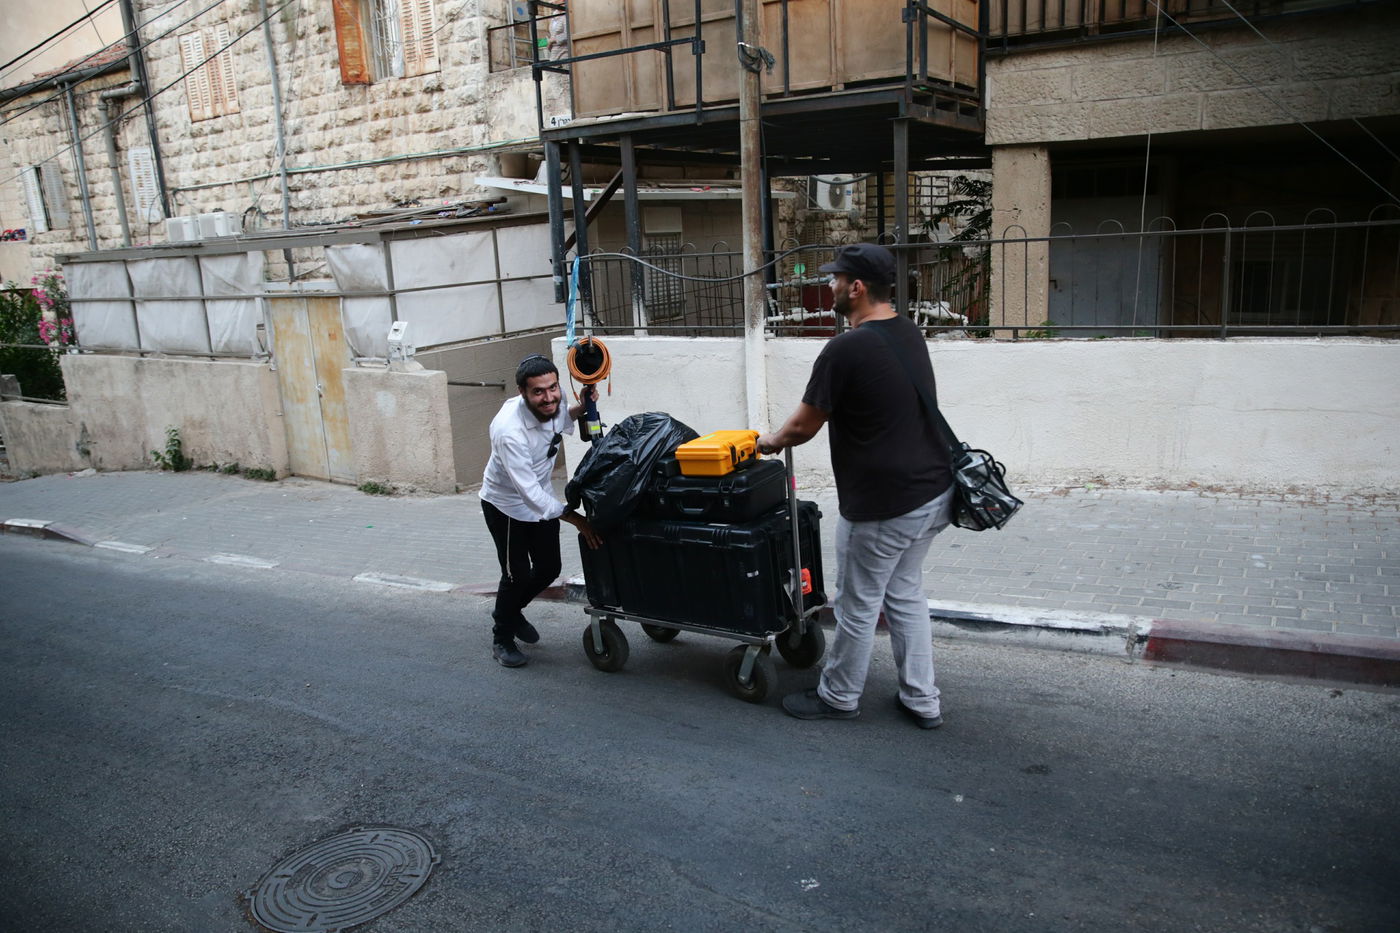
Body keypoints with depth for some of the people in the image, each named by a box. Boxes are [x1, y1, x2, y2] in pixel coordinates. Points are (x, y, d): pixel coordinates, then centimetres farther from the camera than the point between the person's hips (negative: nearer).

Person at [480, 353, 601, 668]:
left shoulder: (554, 401, -17)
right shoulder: (509, 431, -38)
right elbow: (528, 492, -36)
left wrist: (582, 409, -10)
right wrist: (575, 518, -35)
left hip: (540, 496, 7)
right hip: (506, 504, -7)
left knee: (549, 568, 13)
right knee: (517, 575, 0)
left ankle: (511, 612, 42)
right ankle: (502, 637, 26)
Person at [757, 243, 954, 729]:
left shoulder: (845, 350, -19)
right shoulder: (910, 333, 8)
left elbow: (803, 426, -11)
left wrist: (772, 441, 12)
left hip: (881, 506, -9)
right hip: (934, 490, 9)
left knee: (858, 605, 9)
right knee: (905, 594, 21)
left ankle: (839, 697, 28)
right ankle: (922, 701, 28)